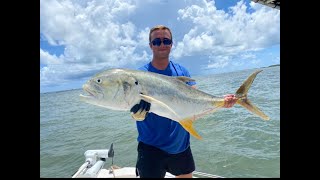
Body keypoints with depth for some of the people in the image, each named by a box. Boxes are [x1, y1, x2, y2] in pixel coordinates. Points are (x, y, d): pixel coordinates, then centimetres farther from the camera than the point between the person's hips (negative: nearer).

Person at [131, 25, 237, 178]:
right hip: (151, 147, -4)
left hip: (181, 145, 4)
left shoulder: (182, 71, 0)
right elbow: (137, 115, -17)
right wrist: (137, 105, -39)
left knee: (186, 175, 23)